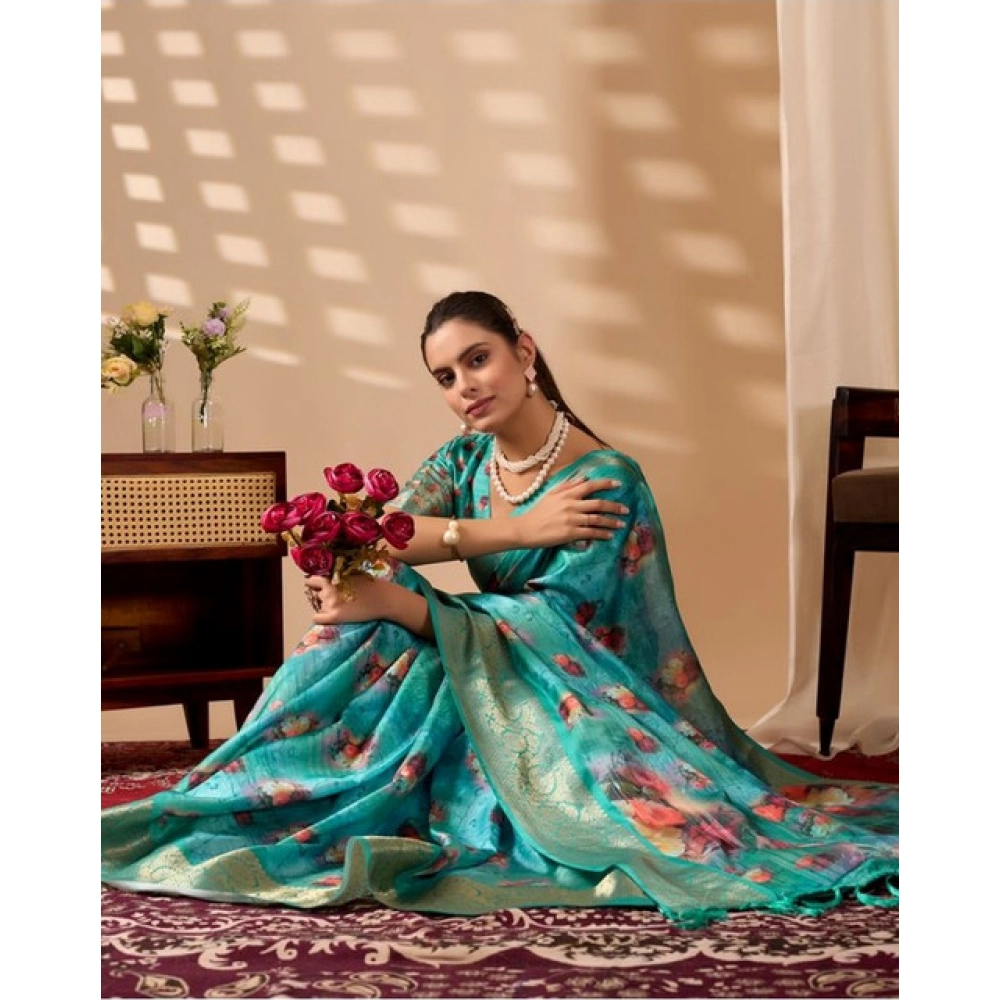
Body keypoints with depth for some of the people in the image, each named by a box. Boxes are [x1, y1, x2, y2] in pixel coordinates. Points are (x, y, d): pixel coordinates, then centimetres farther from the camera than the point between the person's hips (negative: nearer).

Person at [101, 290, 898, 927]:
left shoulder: (609, 481, -16)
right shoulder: (465, 462, 3)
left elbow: (556, 628, -25)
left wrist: (394, 602, -31)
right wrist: (513, 531, -27)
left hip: (581, 696, -5)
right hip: (480, 683, 5)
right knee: (358, 646, -19)